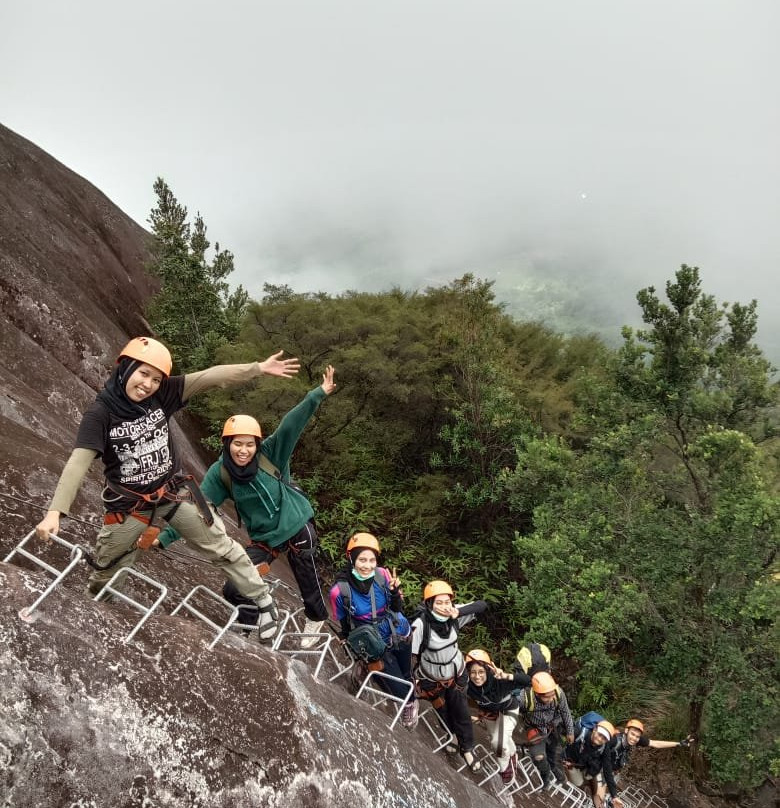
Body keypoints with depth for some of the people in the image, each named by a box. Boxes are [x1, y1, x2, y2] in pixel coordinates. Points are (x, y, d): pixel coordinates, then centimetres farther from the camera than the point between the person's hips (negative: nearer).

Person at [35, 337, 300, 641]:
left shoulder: (162, 395, -13)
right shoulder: (100, 412, -20)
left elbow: (211, 377, -17)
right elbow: (78, 462, -27)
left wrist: (260, 368, -20)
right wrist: (55, 511, -37)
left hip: (174, 491, 2)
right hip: (129, 503, -1)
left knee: (222, 549, 7)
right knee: (106, 574, 17)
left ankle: (263, 599, 24)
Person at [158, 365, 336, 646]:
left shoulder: (270, 454, -20)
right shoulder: (220, 473, -13)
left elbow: (292, 424, -31)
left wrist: (319, 394, -40)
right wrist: (165, 537, -22)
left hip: (297, 528, -2)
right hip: (265, 538, 2)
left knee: (307, 580, 17)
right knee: (234, 590, -4)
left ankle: (316, 618, 51)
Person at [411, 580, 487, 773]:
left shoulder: (454, 616, -24)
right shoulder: (420, 624, -35)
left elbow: (482, 605, -24)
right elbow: (412, 653, -24)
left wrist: (459, 612, -39)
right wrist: (414, 680, -16)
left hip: (456, 673, 2)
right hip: (432, 678, -2)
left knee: (461, 712, 16)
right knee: (442, 711, 24)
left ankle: (467, 748, 40)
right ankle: (451, 736, 55)